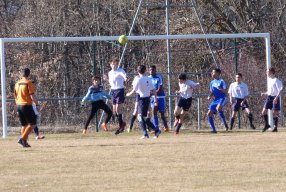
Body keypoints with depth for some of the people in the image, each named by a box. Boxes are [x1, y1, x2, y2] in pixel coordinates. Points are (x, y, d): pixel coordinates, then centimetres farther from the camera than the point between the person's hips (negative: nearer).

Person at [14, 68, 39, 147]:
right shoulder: (28, 83, -11)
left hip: (19, 105, 7)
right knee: (32, 124, -1)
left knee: (24, 125, 15)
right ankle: (23, 139, -14)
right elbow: (32, 95, -16)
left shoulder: (17, 83, 10)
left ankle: (25, 142, 10)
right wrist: (37, 104, -6)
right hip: (27, 105, -7)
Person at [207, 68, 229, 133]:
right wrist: (210, 96, 0)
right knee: (209, 114, -1)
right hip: (216, 99, 8)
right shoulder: (212, 82, 14)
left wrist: (220, 89, -32)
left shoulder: (221, 81, -6)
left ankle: (225, 123, -24)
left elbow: (225, 90, -12)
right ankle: (213, 129, 7)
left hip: (222, 98, -8)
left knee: (218, 108, -37)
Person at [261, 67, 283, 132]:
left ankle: (275, 127, 5)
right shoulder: (269, 80, 12)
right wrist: (264, 93, 8)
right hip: (269, 97, 7)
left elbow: (280, 91, -17)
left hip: (275, 98, -7)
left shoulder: (276, 81, -12)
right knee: (264, 111, -2)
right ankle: (266, 125, 11)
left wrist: (276, 98, -27)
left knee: (275, 113, -3)